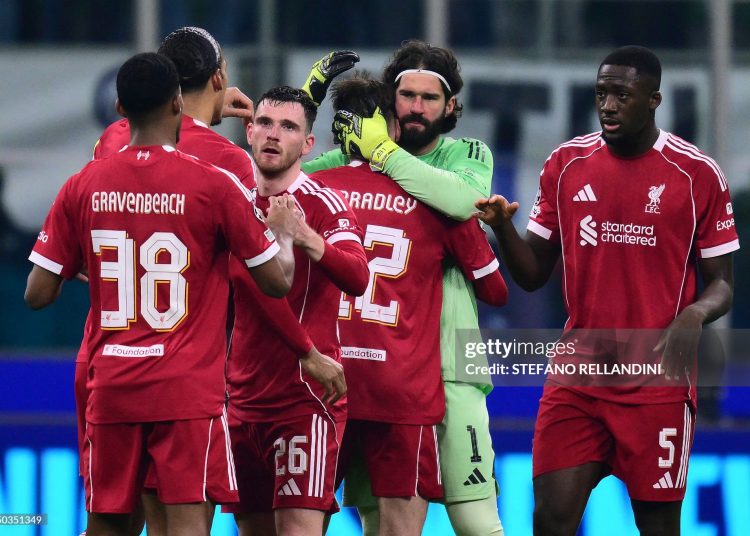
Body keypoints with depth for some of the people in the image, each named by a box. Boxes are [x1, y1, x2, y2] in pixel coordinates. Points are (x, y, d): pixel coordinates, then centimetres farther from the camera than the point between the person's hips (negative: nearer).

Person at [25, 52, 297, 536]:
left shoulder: (83, 187, 2)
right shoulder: (215, 186, -6)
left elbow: (39, 294, 4)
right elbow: (277, 281, -1)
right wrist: (284, 232, 19)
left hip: (111, 388, 3)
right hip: (190, 388, -3)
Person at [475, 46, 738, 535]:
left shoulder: (697, 175, -3)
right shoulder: (567, 164, 6)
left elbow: (722, 284, 2)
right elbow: (534, 274, 10)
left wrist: (694, 315, -20)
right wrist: (503, 228, -9)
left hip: (659, 380, -3)